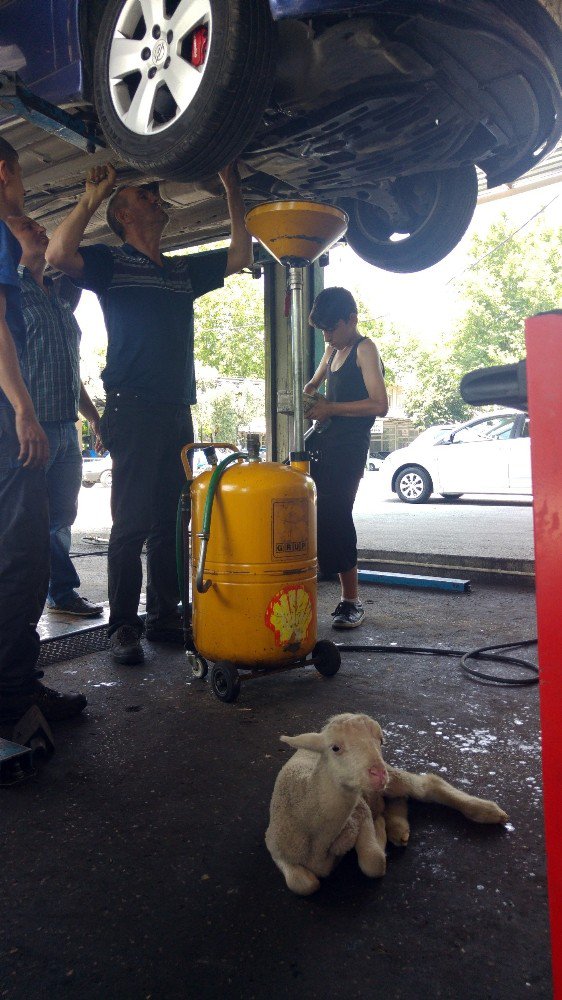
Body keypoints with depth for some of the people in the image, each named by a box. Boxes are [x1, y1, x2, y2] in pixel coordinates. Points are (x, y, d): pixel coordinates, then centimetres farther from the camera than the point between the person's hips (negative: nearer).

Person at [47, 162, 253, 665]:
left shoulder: (185, 270, 22)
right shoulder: (111, 261, 7)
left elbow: (241, 256, 23)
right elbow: (59, 254, -12)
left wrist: (233, 189, 19)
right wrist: (93, 196, -6)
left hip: (178, 412, 6)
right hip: (133, 410, -5)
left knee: (171, 522, 7)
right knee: (132, 524, -6)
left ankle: (165, 617, 16)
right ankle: (123, 627, 2)